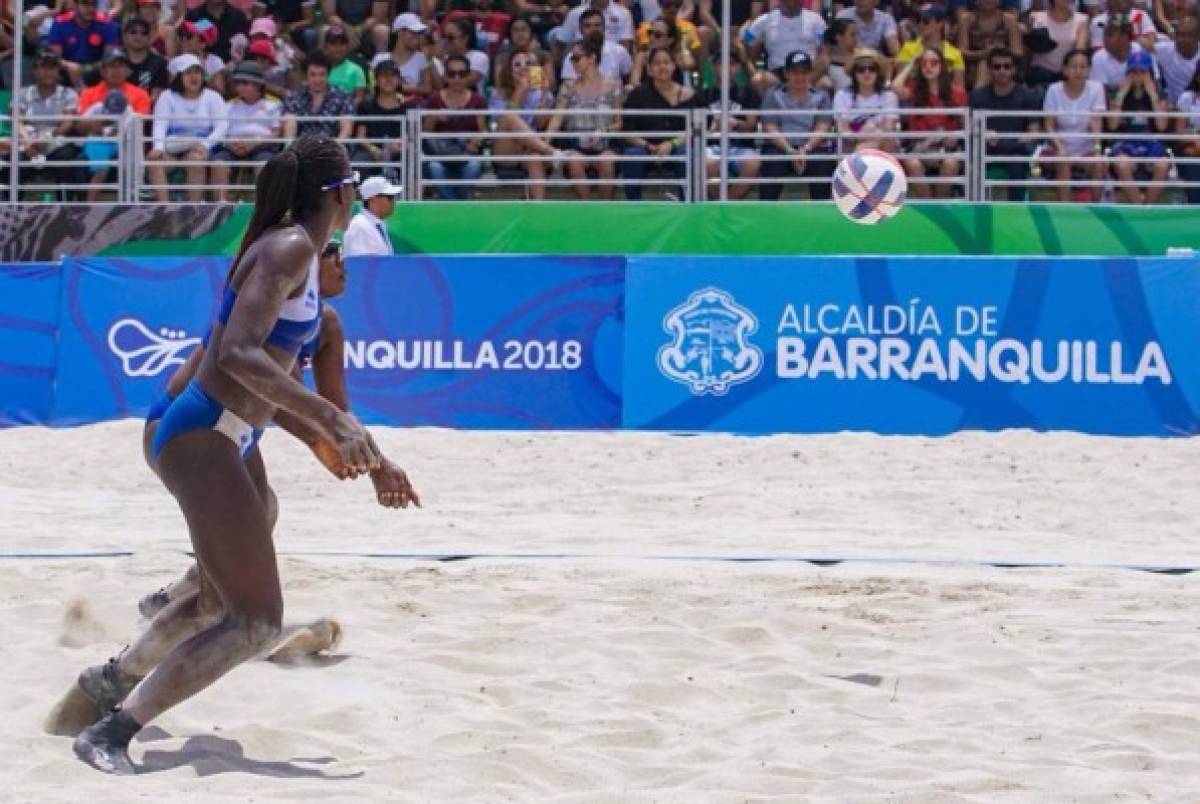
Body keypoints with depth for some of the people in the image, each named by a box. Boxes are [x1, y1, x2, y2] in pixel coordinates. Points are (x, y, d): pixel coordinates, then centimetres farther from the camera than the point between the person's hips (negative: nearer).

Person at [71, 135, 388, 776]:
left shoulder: (289, 249, 16)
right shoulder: (292, 248, -14)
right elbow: (239, 356, -26)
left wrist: (319, 434, 30)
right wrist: (331, 417, -27)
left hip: (210, 438, 11)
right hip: (204, 439, -11)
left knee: (223, 601, 29)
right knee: (257, 622, -16)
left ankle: (113, 679, 46)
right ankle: (112, 733, -19)